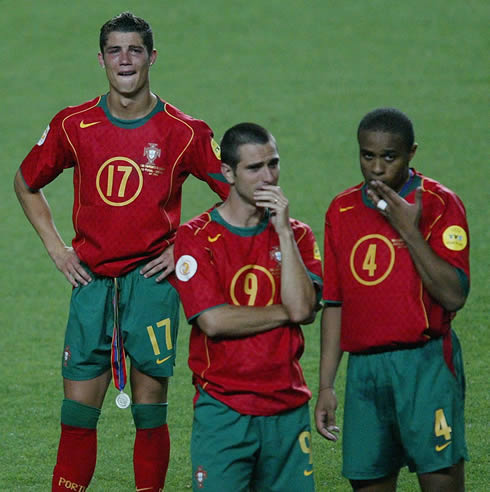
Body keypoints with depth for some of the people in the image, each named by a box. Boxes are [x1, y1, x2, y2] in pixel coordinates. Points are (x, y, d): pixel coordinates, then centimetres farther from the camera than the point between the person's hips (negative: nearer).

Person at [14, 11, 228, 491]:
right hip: (92, 280, 2)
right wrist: (55, 246, 10)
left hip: (151, 278, -2)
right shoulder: (74, 125, 3)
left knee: (150, 413, 1)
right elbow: (26, 183, 19)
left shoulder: (184, 133, -3)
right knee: (78, 412, -1)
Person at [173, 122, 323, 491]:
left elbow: (302, 307, -9)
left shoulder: (297, 235, 8)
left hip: (288, 407, 3)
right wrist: (285, 312, -6)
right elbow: (213, 320, -13)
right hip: (223, 410, -3)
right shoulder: (196, 237, -2)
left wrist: (283, 230, -10)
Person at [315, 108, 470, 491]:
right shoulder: (342, 210, 12)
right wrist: (326, 386, 12)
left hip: (425, 363, -4)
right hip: (364, 370, 4)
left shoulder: (440, 204, -2)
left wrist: (409, 231, -16)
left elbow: (454, 296, -11)